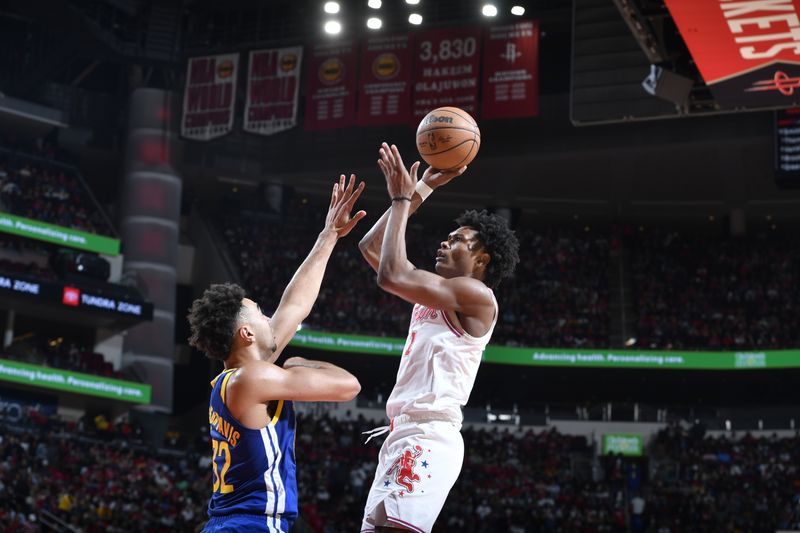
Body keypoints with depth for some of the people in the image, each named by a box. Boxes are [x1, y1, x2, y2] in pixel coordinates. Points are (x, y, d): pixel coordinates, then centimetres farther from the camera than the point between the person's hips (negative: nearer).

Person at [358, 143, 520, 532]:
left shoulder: (476, 295, -5)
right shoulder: (434, 294, 22)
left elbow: (391, 275, -16)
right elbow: (370, 248, 25)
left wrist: (402, 200, -5)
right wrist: (419, 192, 21)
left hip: (428, 437, -10)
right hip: (402, 435, 10)